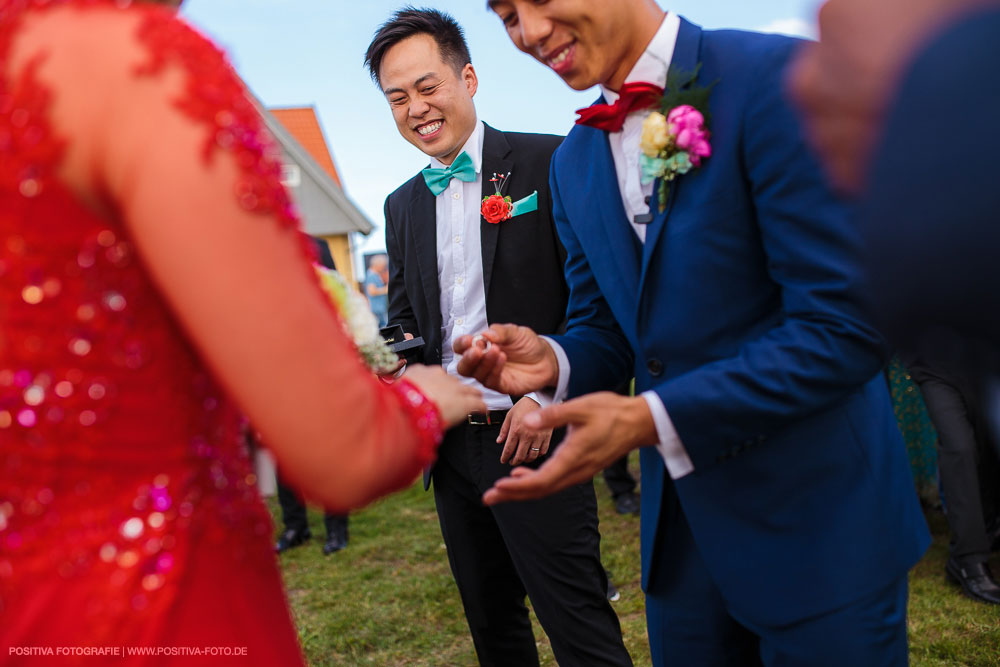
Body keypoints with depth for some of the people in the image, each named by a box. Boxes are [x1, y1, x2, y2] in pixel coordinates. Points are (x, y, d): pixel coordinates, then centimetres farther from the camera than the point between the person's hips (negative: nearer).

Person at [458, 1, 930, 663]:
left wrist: (652, 419, -27)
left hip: (817, 521, -6)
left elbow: (845, 324, -21)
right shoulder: (572, 164, 7)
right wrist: (554, 362, -11)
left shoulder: (779, 77, -16)